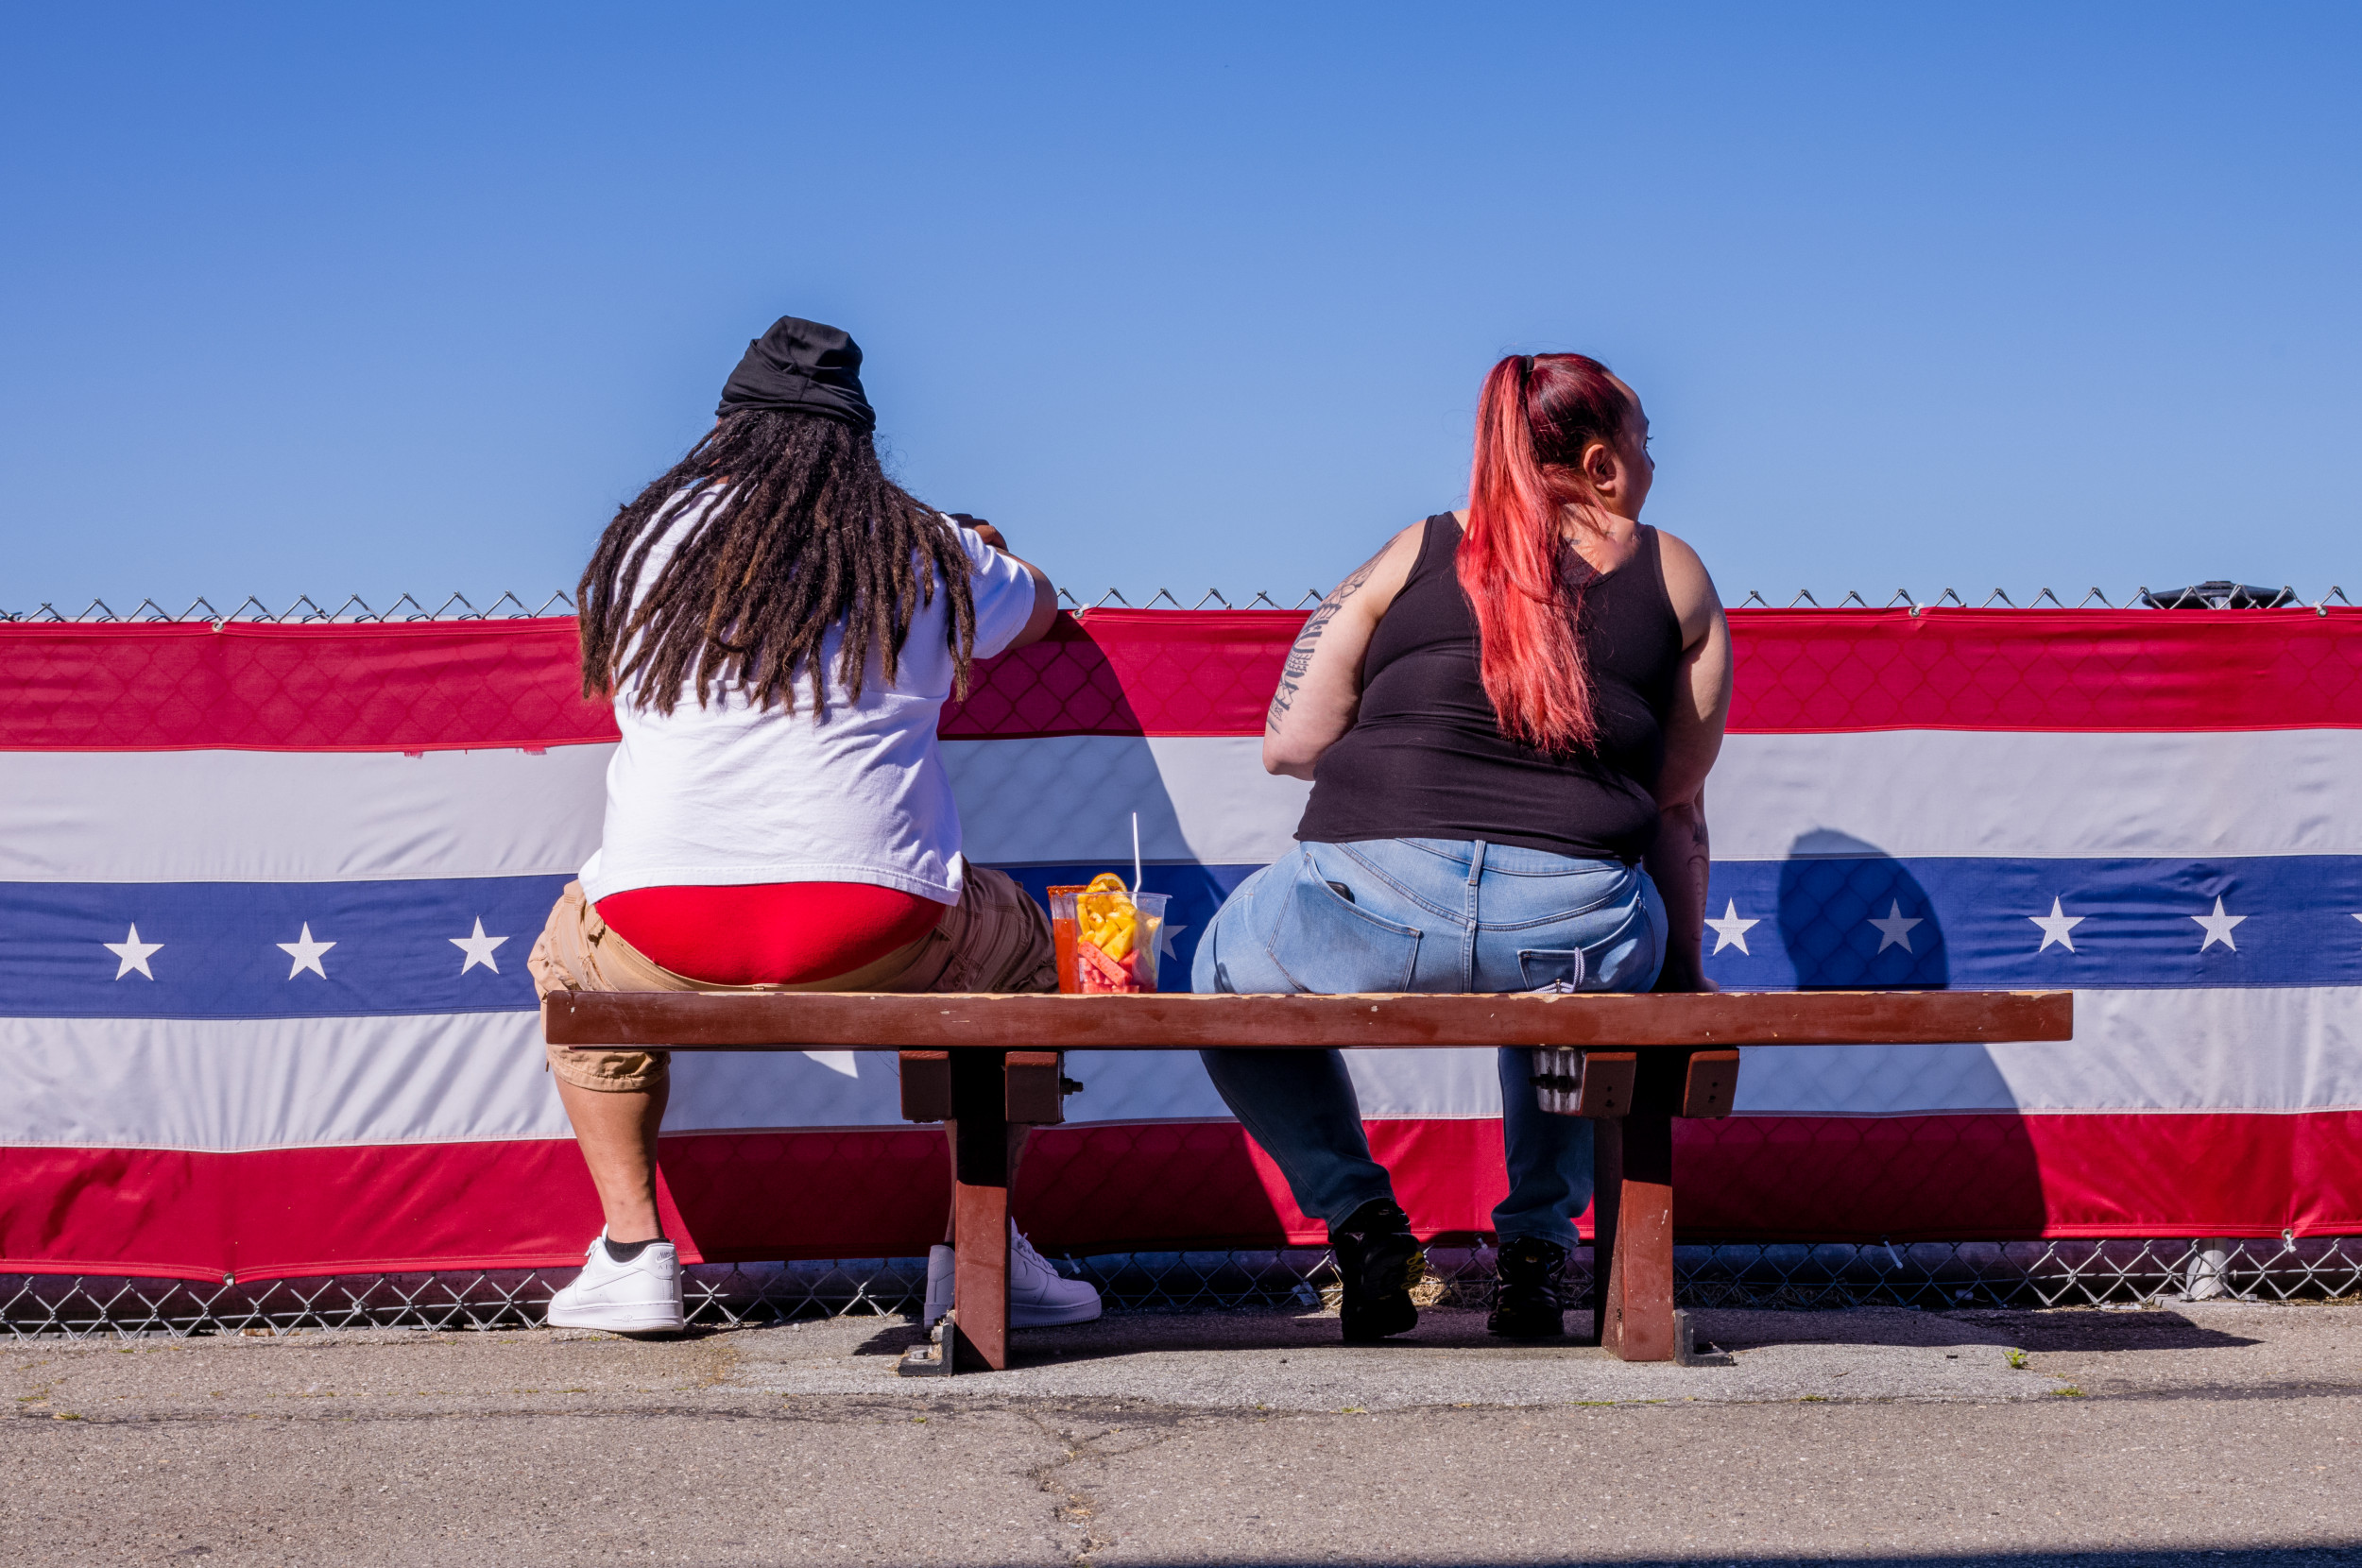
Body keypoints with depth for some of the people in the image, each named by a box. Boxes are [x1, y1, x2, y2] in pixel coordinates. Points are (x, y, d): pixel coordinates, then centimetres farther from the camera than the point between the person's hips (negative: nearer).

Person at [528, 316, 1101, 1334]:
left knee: (569, 958, 36)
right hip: (877, 939, -1)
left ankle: (632, 1256, 26)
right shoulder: (930, 554, 13)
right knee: (1015, 948, 31)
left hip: (664, 941, 1)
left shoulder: (649, 535, 13)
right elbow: (1040, 607, 36)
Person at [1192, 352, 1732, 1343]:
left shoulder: (1413, 555, 13)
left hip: (1376, 909, -2)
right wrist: (1682, 968, 29)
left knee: (1226, 972, 32)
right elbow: (1678, 803, 17)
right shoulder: (1676, 576, 14)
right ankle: (1535, 1246, 28)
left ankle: (1362, 1220, 18)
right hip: (1580, 938, 2)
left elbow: (1289, 745, 13)